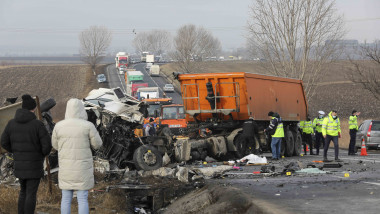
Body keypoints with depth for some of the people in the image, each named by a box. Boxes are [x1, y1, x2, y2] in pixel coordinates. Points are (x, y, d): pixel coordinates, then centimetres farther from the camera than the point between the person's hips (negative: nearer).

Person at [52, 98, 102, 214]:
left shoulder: (59, 126, -4)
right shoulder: (88, 126, -12)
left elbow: (56, 145, 10)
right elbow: (97, 144, -2)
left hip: (66, 167, 2)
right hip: (83, 168, -2)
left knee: (66, 199, 12)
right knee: (83, 199, 4)